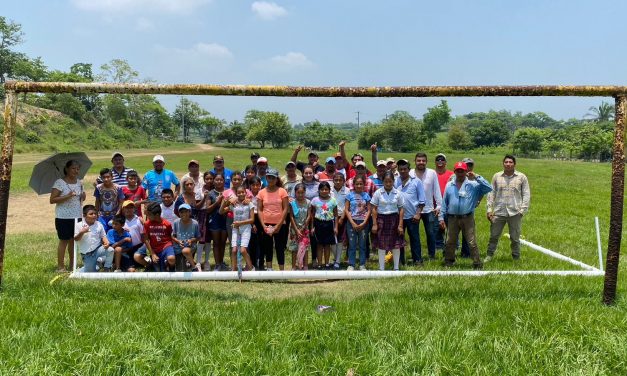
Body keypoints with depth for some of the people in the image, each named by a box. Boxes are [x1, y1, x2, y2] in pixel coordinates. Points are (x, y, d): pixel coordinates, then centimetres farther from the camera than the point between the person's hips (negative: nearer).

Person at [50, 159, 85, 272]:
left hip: (77, 216, 6)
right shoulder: (59, 182, -9)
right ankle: (60, 266, 7)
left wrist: (83, 196, -1)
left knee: (73, 240, 11)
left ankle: (72, 264, 21)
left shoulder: (79, 182, 10)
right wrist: (67, 196, -24)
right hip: (63, 217, -5)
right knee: (64, 240, -1)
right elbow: (52, 200, -13)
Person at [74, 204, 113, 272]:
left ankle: (107, 268, -9)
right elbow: (76, 239, -7)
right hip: (87, 254, -1)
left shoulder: (99, 225, 2)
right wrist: (82, 232, -26)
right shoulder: (78, 225, -5)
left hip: (98, 249, 1)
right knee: (90, 272, -2)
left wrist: (106, 242, -18)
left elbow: (103, 236, 4)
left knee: (110, 250, -29)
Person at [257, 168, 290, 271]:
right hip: (266, 225, 2)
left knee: (280, 248, 1)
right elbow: (260, 210, 2)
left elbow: (286, 209, -5)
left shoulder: (282, 191, -2)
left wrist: (278, 225, -10)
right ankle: (269, 269, 15)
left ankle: (282, 270, 5)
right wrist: (263, 226, -8)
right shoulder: (262, 192, 3)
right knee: (267, 248, 8)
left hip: (280, 224, -2)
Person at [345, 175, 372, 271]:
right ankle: (351, 265, 9)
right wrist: (353, 223, -11)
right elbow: (346, 210, -3)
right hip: (352, 222, -1)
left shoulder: (366, 195, 4)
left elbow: (368, 210, 2)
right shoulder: (350, 195, -1)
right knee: (352, 244, 2)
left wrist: (364, 223, -8)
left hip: (363, 223, 1)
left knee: (362, 245, 6)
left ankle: (362, 265, 14)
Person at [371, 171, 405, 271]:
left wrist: (400, 225, -4)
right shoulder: (378, 193, -3)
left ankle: (396, 268, 20)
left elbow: (401, 209, 1)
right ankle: (381, 268, 15)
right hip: (381, 219, -1)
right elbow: (374, 209, -1)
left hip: (394, 219, 1)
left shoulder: (398, 193, -1)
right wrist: (374, 224, -5)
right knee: (381, 244, 4)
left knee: (396, 244, 6)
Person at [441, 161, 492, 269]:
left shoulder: (473, 185, -2)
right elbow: (444, 202, 10)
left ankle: (477, 264, 5)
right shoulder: (449, 186, 7)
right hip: (453, 218, 3)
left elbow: (489, 188, -14)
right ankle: (449, 261, 25)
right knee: (450, 242, 12)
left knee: (472, 242, -2)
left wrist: (477, 177, -17)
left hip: (467, 218, -3)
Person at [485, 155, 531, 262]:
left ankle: (516, 258, 20)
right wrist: (489, 209, 1)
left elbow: (526, 194, 2)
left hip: (515, 213, -1)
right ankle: (489, 255, 20)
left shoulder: (521, 177, 2)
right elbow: (491, 193, 7)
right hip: (499, 212, 1)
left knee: (515, 238, 7)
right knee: (494, 236, 6)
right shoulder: (496, 176, 7)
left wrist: (523, 210, -7)